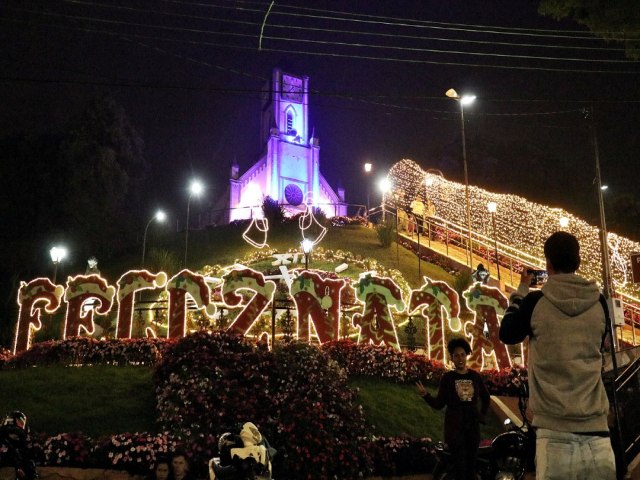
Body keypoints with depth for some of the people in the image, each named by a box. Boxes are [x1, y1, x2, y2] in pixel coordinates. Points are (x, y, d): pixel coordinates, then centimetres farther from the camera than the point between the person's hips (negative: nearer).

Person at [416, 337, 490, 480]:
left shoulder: (475, 376, 6)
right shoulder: (448, 377, -2)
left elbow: (485, 397, 22)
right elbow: (439, 404, -6)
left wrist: (482, 415, 13)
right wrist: (425, 395, -23)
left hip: (473, 426, 3)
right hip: (455, 427, -3)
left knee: (471, 464, 7)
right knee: (460, 466, -6)